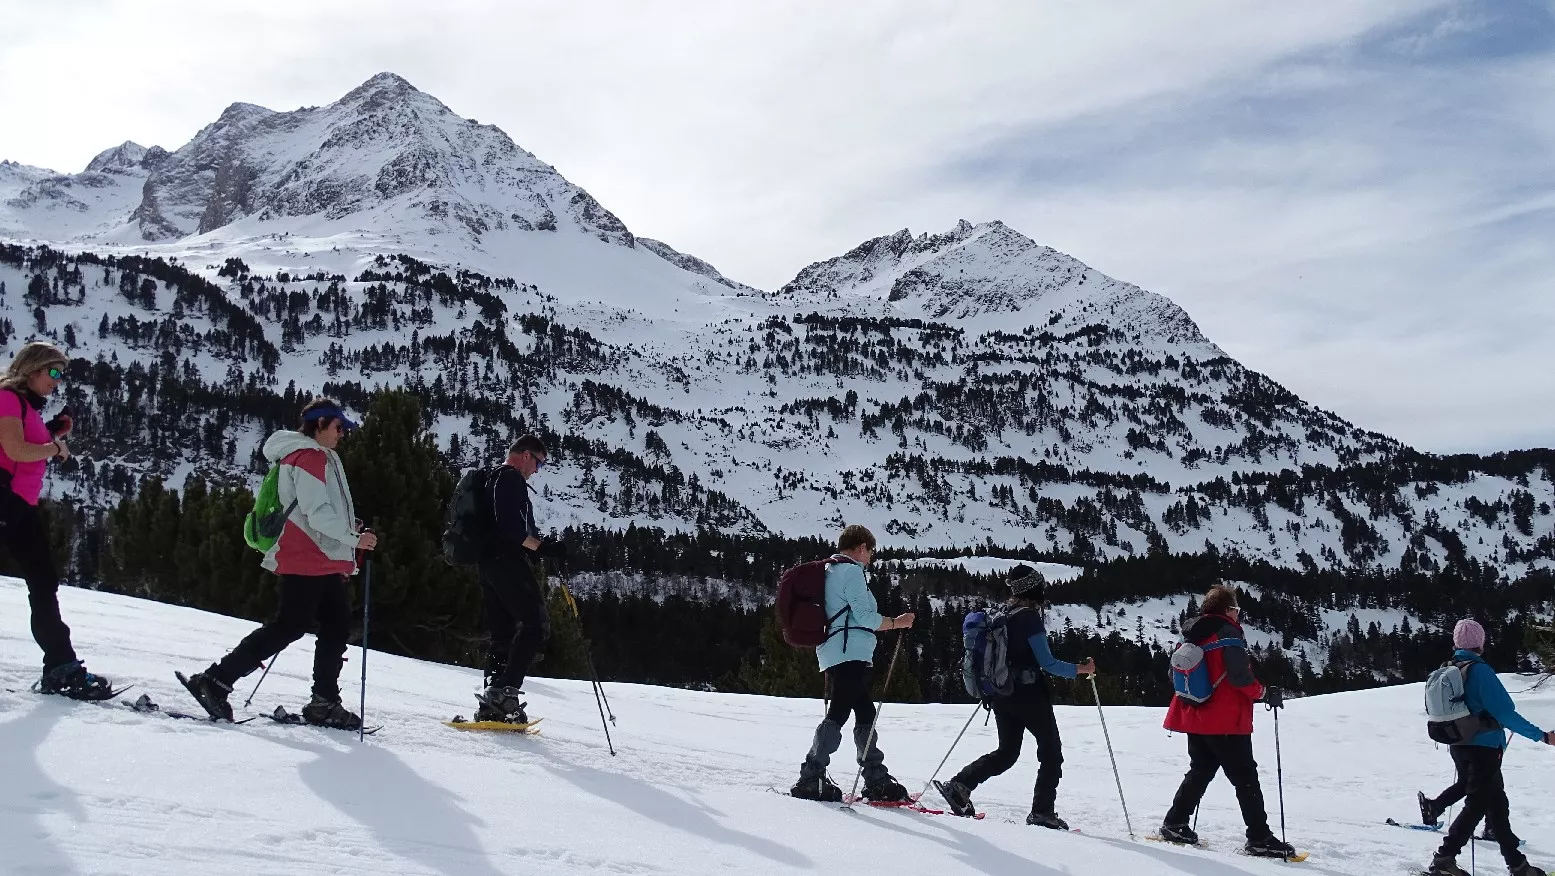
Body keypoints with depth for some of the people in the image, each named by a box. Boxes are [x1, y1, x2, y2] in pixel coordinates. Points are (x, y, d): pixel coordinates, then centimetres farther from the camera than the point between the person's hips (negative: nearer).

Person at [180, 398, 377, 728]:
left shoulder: (320, 458, 21)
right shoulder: (309, 457, -11)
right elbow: (317, 512, -19)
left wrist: (348, 528, 10)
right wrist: (352, 538, -17)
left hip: (326, 561, 11)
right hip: (308, 561, -11)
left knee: (336, 629, 9)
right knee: (288, 627, -10)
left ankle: (325, 703, 13)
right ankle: (215, 681, -6)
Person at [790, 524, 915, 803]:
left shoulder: (829, 571, 22)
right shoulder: (851, 571, -9)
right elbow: (864, 616, -15)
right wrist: (897, 622, -3)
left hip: (833, 654, 11)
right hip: (851, 654, -11)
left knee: (865, 715, 14)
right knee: (838, 714, -12)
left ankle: (877, 782, 19)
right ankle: (811, 779, -14)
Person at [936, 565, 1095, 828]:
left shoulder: (1001, 614, 6)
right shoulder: (1029, 618, -16)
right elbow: (1047, 663, -17)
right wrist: (1081, 669, -7)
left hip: (1001, 695, 7)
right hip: (1029, 695, -7)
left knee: (1007, 752, 17)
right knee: (1051, 752, 7)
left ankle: (959, 786, 3)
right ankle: (1042, 811, 4)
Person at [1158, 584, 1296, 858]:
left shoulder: (1191, 634, 10)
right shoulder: (1227, 631, -13)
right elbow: (1239, 675, -20)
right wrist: (1264, 693, -8)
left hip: (1194, 718, 8)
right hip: (1226, 721, -8)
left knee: (1200, 772, 19)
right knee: (1246, 779, -1)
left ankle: (1174, 824, 17)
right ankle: (1259, 838, -1)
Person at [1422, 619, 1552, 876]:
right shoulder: (1479, 670, -17)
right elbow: (1505, 712, -20)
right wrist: (1542, 736, -14)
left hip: (1460, 747, 8)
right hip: (1484, 748, -8)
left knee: (1496, 804, 15)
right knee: (1477, 805, -2)